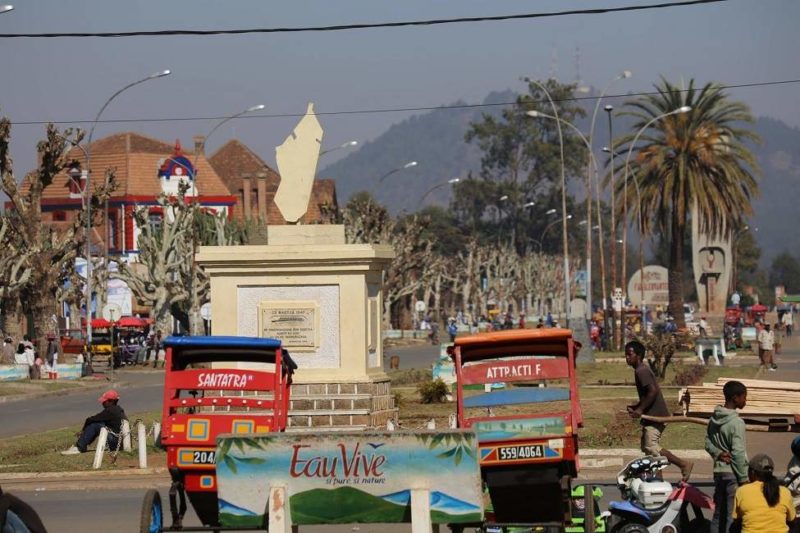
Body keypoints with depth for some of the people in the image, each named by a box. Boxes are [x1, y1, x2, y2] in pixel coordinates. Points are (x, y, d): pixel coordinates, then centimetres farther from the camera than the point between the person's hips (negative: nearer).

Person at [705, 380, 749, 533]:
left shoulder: (714, 418, 6)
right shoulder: (736, 422, -18)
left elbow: (708, 443, 10)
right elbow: (738, 453, -19)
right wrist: (744, 478, -13)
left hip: (718, 471, 8)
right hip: (733, 474, -8)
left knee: (718, 514, 13)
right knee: (732, 516, -5)